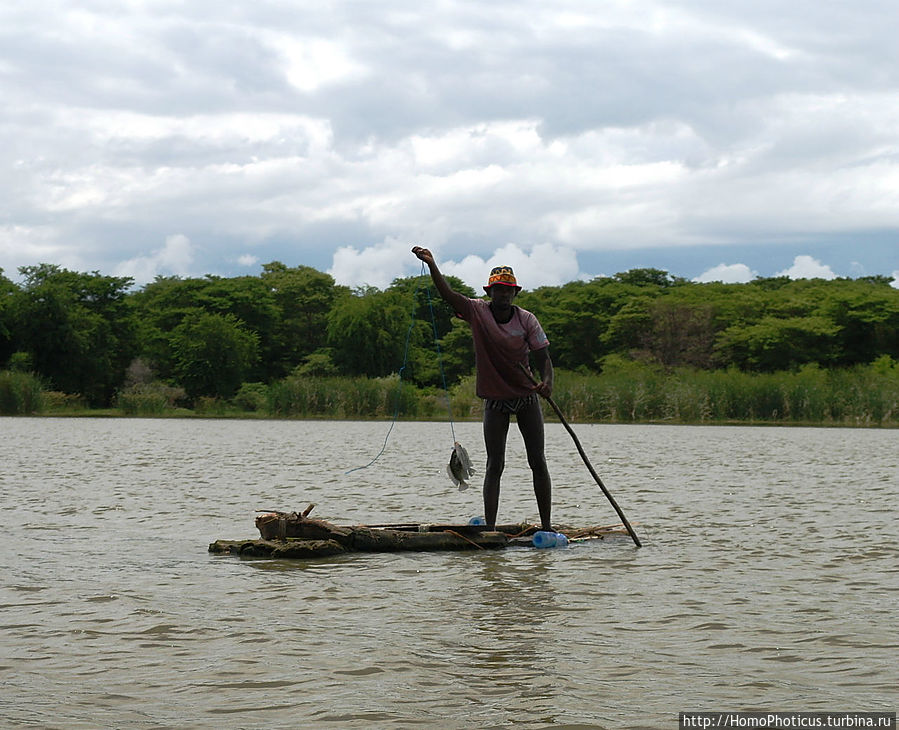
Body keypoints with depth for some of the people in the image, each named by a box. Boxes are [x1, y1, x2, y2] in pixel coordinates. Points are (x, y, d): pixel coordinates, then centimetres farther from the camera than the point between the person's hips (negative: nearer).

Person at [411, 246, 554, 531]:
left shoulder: (526, 320, -6)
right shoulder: (477, 311, -6)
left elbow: (543, 356, -7)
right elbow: (447, 293, -18)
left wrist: (547, 381, -27)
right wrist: (431, 264, -33)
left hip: (527, 398, 1)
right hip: (495, 399, -1)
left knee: (538, 463, 3)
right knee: (494, 466, -2)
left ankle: (546, 526, 9)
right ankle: (489, 527, -4)